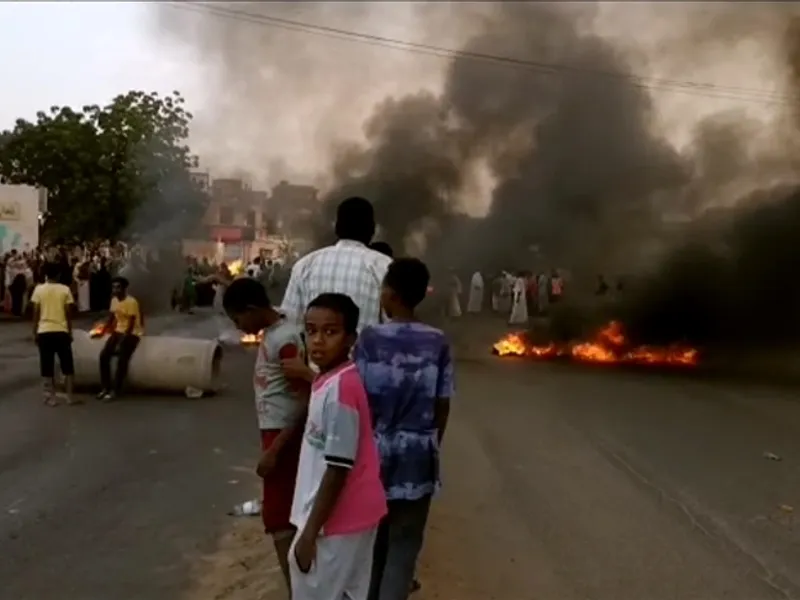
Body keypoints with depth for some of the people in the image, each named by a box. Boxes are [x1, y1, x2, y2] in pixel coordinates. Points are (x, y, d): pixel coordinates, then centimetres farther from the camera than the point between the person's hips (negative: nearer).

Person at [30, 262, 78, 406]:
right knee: (67, 364, 9)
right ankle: (70, 396, 9)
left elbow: (36, 313, -1)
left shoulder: (38, 289, 0)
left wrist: (34, 332, 7)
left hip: (44, 332, 0)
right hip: (61, 331, 0)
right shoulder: (65, 289, 0)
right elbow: (68, 313, 0)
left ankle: (51, 397, 4)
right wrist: (70, 332, 8)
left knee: (47, 365, 5)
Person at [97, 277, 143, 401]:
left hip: (132, 333, -7)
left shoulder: (131, 302, -19)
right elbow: (111, 318, 16)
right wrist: (102, 332, 8)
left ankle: (115, 391, -13)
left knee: (122, 360, -22)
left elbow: (131, 325, -20)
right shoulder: (114, 300, 5)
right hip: (118, 331, 7)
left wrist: (121, 343, -22)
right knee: (104, 355, -10)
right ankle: (106, 388, -2)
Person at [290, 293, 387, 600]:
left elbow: (338, 470, -24)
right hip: (354, 513, 9)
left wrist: (309, 533, -19)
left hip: (337, 519, -9)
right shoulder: (335, 381, 5)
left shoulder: (339, 388, -24)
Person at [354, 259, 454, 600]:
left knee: (373, 538, 20)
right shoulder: (438, 343, -6)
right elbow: (443, 405, -1)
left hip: (377, 450, 0)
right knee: (404, 544, 10)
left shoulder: (369, 338, -11)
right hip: (418, 455, 0)